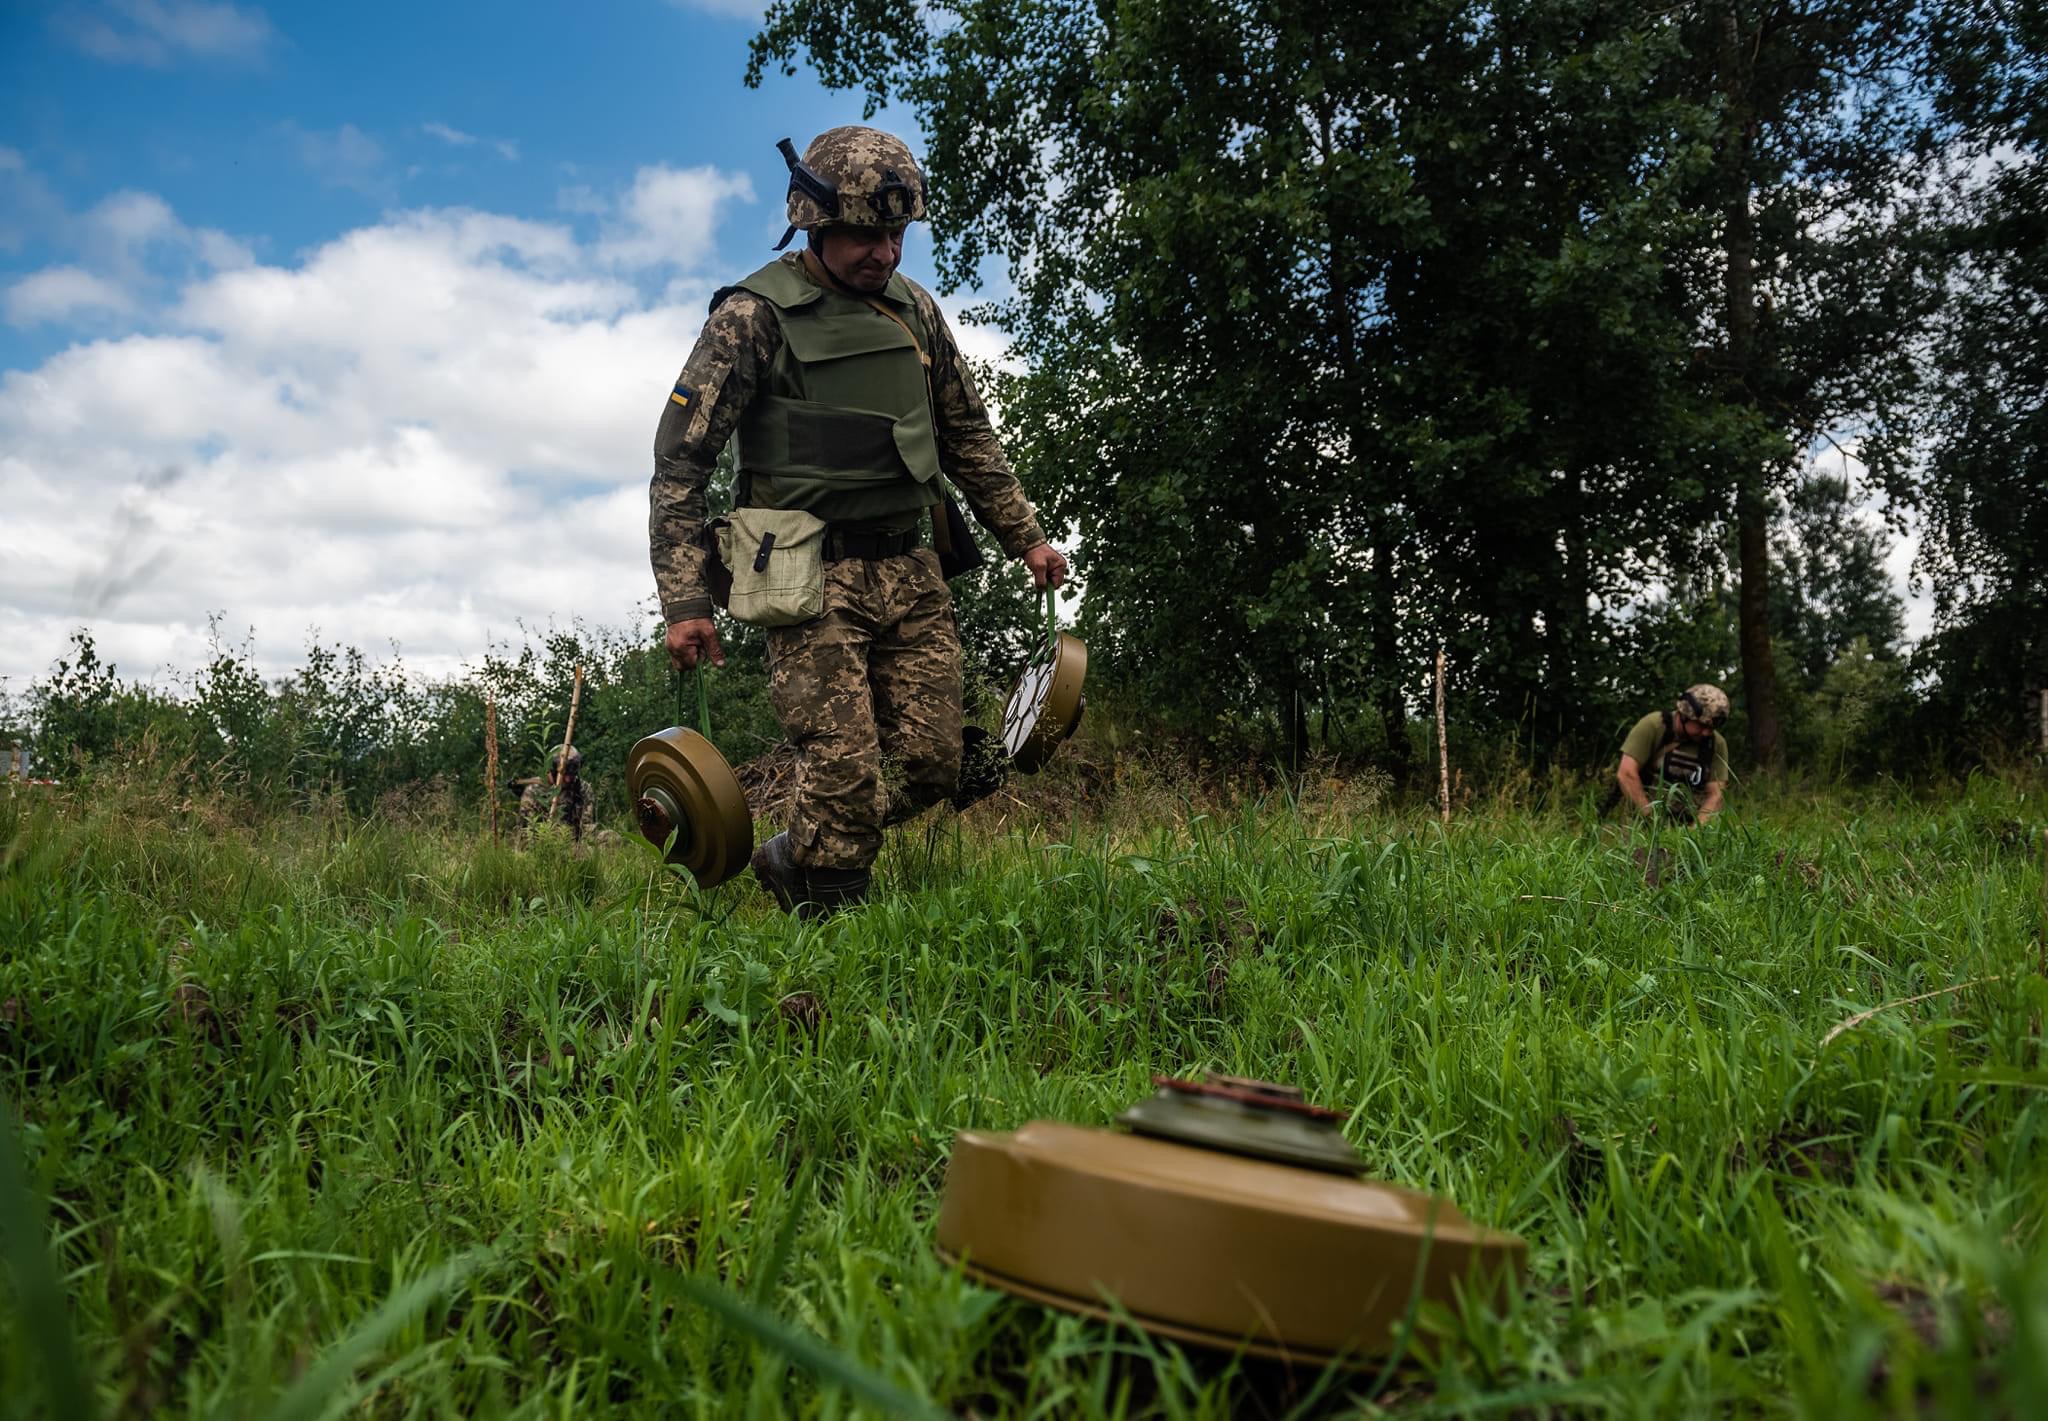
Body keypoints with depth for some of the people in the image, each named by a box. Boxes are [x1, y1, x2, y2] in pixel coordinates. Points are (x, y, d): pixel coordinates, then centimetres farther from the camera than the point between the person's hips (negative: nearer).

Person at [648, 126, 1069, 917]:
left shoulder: (914, 310, 11)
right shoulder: (754, 316, -6)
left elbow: (967, 436, 22)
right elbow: (679, 462, -8)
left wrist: (1024, 536, 19)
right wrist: (685, 602, -15)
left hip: (911, 572, 6)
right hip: (812, 577, -6)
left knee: (931, 768, 4)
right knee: (846, 776, -9)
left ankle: (790, 860, 28)